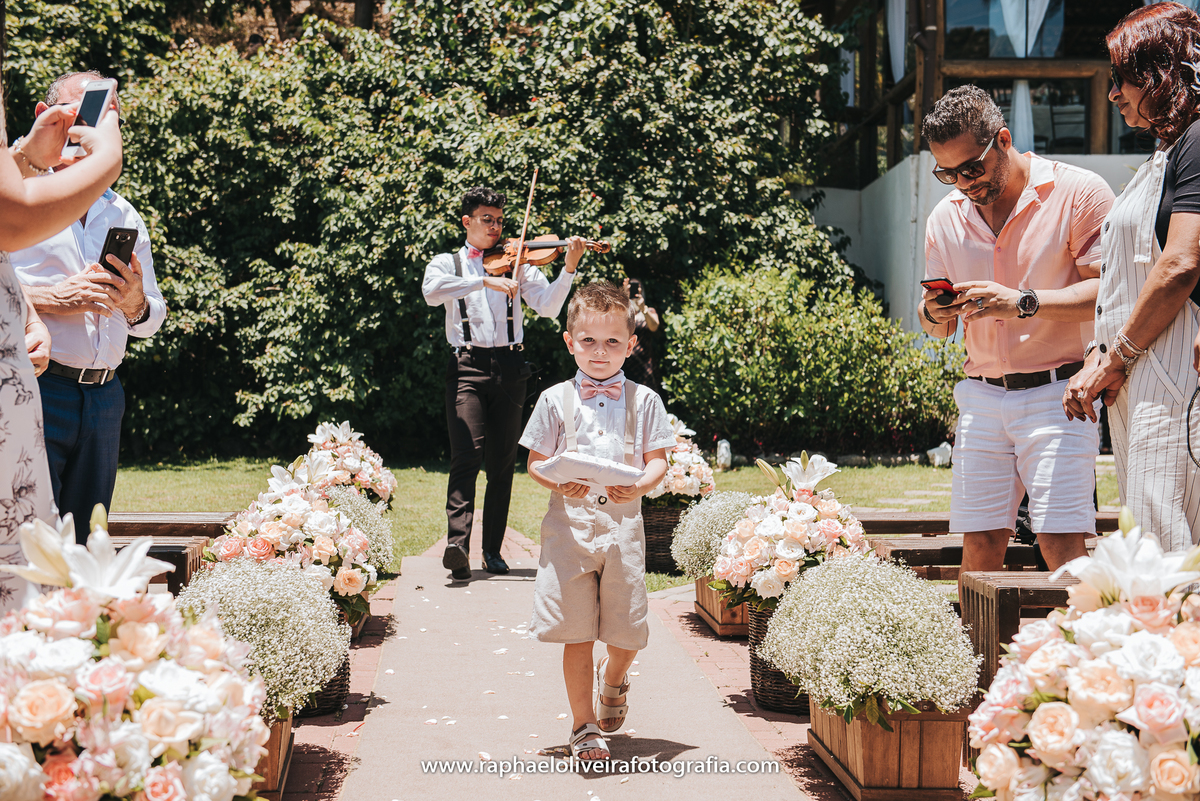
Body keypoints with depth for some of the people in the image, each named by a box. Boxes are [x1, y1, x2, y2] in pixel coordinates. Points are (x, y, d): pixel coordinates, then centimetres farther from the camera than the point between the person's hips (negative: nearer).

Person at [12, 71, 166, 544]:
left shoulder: (124, 215, 19)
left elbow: (150, 321, 23)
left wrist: (136, 302, 1)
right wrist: (48, 299, -15)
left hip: (104, 396, 6)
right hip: (33, 389, -5)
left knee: (81, 551, 7)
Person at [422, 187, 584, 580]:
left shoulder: (517, 264, 12)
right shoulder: (447, 263, 10)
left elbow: (548, 307, -1)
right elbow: (432, 291, -14)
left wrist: (569, 269, -16)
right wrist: (485, 280, -21)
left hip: (508, 368, 2)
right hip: (467, 367, -2)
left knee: (503, 464, 5)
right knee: (467, 456, -17)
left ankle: (492, 550, 13)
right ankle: (457, 544, -24)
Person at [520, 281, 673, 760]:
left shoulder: (643, 400, 6)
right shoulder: (555, 400, 4)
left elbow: (658, 460, 5)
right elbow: (535, 463, 6)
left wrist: (640, 486, -16)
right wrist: (559, 484, -15)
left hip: (623, 523, 1)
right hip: (570, 523, -1)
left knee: (628, 636, 5)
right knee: (576, 634, 0)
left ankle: (613, 679, 41)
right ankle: (583, 726, 14)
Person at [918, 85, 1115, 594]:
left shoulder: (1079, 193, -4)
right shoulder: (946, 218, 11)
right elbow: (937, 327, 19)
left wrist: (1024, 302, -23)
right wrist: (933, 313, -5)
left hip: (1057, 393, -4)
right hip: (981, 396, 4)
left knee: (1060, 543, -12)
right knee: (978, 542, 0)